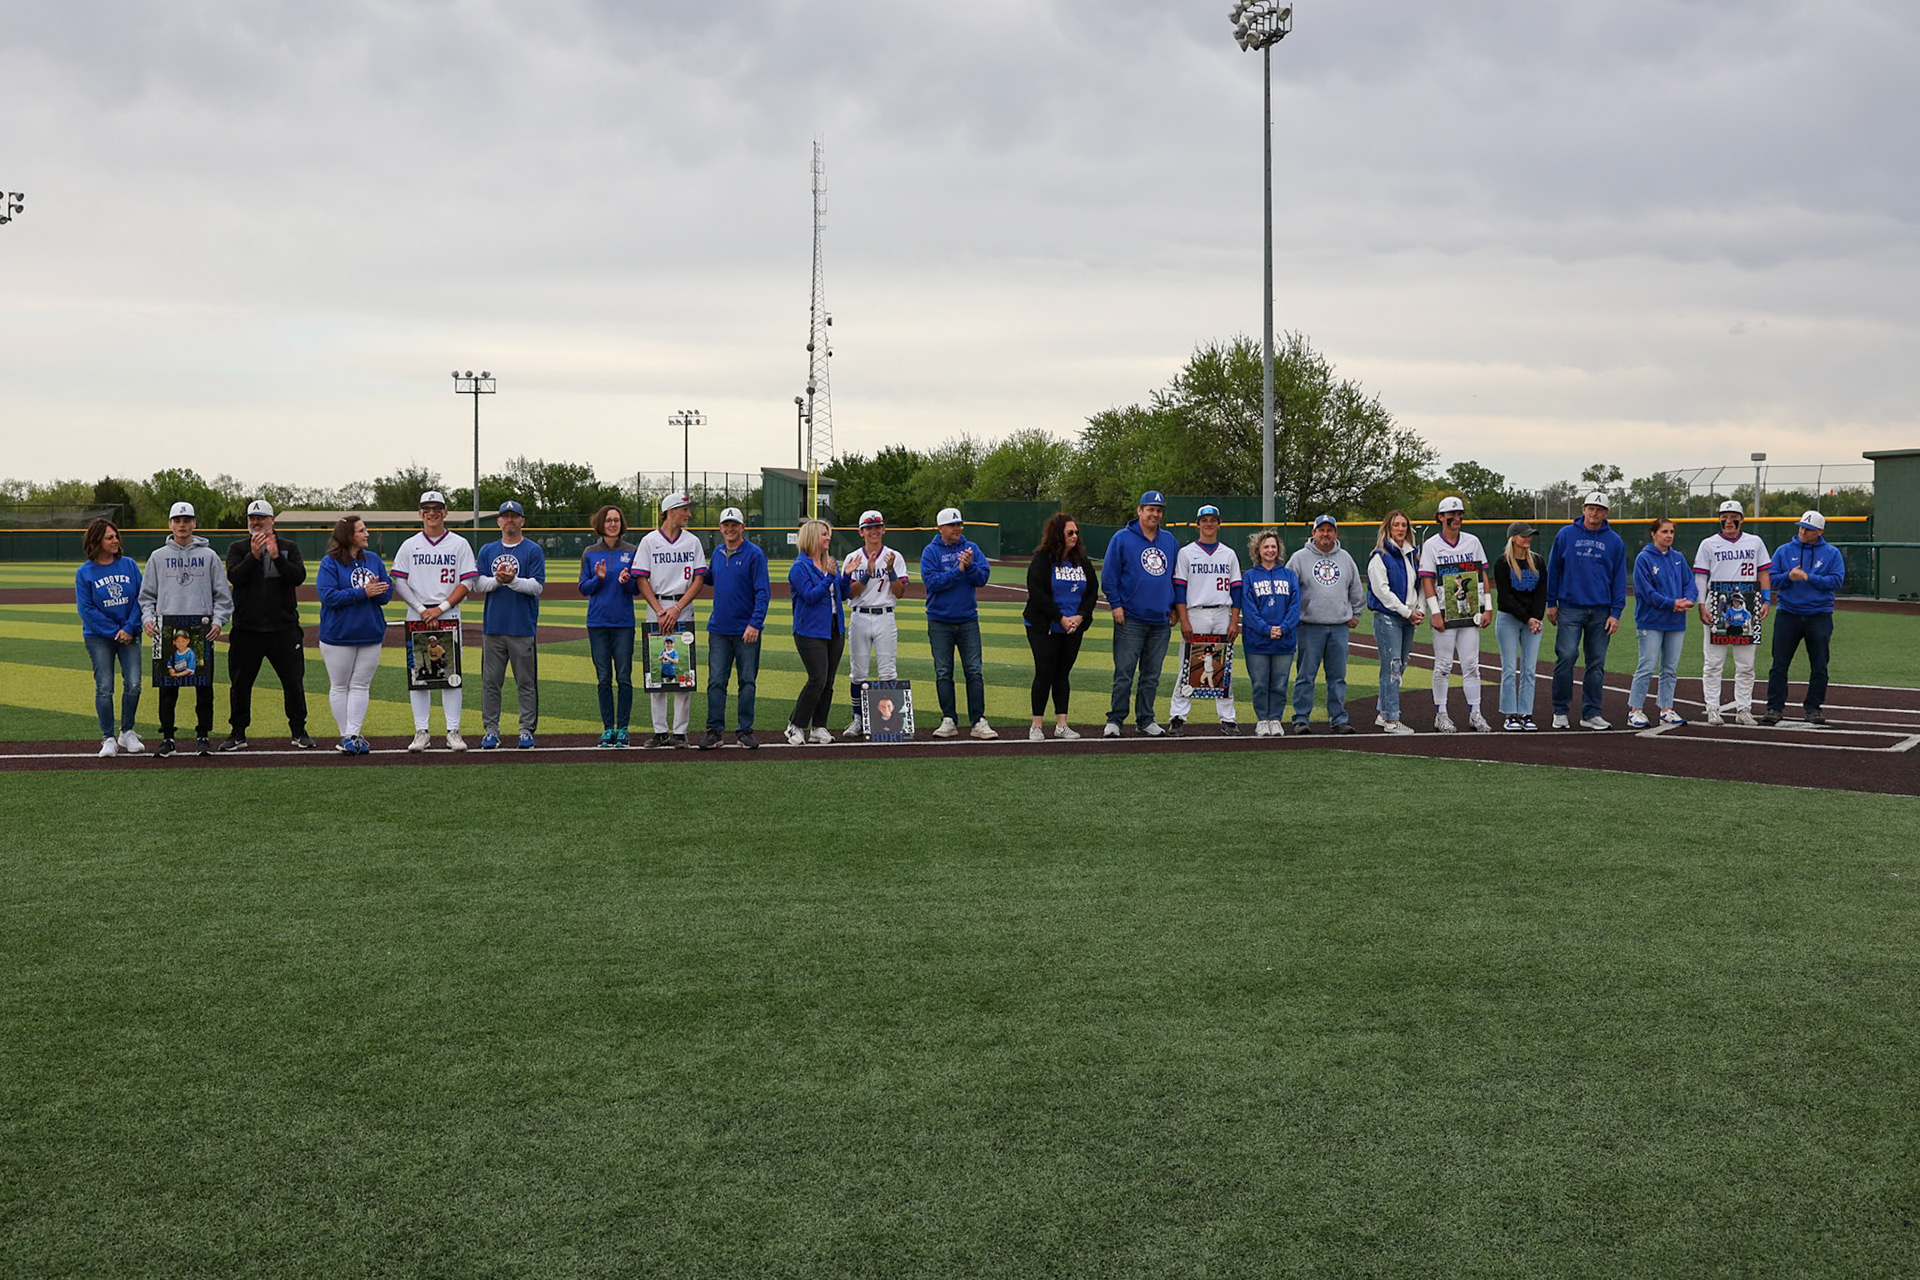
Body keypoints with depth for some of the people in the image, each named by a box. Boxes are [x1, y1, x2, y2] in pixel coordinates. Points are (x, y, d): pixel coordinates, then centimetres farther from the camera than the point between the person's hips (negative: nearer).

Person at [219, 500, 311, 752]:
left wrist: (276, 556, -20)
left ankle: (299, 731, 12)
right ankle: (238, 734, 15)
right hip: (246, 629, 0)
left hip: (284, 628, 0)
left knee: (293, 681, 1)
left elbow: (299, 577, -8)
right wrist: (254, 555, -22)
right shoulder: (238, 548, 8)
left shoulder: (289, 547, 8)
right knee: (240, 683, 4)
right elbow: (234, 577, -9)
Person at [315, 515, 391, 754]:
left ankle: (352, 736, 3)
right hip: (338, 636, -4)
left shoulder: (373, 559, 7)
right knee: (339, 687, 4)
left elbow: (387, 591, 5)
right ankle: (347, 736, 11)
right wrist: (363, 593, -21)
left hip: (371, 635, 4)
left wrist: (376, 590, -18)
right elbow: (328, 596, -17)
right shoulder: (330, 562, -8)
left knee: (360, 686, 2)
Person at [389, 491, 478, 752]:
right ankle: (421, 732, 7)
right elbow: (398, 583, 4)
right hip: (417, 617, 1)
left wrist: (440, 608, -12)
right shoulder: (409, 546, 9)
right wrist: (421, 608, -9)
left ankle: (453, 732, 3)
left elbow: (467, 583, -1)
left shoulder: (459, 544, 5)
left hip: (449, 615, -1)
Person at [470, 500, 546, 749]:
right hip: (493, 626, 3)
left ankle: (527, 729, 6)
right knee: (490, 681, 4)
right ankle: (490, 730, 10)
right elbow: (478, 584, 7)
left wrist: (513, 580, -20)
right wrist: (497, 580, -12)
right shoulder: (487, 550, 14)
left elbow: (537, 586, -6)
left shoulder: (533, 550, 3)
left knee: (526, 682, 0)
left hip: (523, 627, -3)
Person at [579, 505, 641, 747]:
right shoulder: (590, 553, 7)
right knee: (603, 678, 4)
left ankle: (622, 728, 5)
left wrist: (626, 581, -16)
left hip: (624, 622, -1)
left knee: (624, 677, -2)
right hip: (597, 622, 1)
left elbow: (637, 589, 4)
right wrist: (598, 578, -12)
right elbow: (584, 589, 7)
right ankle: (608, 728, 10)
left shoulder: (632, 551, 4)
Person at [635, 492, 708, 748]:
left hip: (684, 612, 1)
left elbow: (699, 580, 2)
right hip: (656, 614, -1)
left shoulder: (692, 542, 8)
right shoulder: (649, 541, 4)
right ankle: (660, 731, 7)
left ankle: (680, 731, 2)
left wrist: (676, 609, -9)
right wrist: (660, 611, -11)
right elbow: (642, 580, 0)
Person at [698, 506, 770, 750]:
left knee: (747, 681, 3)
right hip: (719, 629, 4)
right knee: (716, 682, 2)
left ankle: (744, 730, 11)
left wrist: (755, 623, -19)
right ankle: (714, 731, 7)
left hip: (747, 631, -4)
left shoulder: (755, 554, -6)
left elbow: (763, 592, -10)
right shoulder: (718, 553, 11)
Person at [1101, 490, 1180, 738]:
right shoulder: (1122, 539, -1)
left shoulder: (1170, 541, 14)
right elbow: (1109, 574, -2)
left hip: (1161, 621, 5)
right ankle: (1115, 719, 3)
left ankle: (1145, 719, 17)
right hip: (1131, 620, -5)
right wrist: (1115, 605, -9)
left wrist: (1174, 606, 13)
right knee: (1124, 673, -5)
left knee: (1152, 676, 9)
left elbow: (1176, 576, 21)